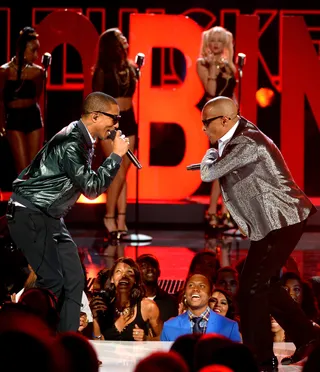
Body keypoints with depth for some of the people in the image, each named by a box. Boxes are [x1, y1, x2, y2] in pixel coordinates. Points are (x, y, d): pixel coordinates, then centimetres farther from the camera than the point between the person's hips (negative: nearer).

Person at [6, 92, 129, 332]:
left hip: (50, 218, 10)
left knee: (74, 280, 5)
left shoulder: (83, 140, 8)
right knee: (53, 281, -15)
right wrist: (116, 156, -15)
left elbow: (85, 182, 20)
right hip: (29, 216, -10)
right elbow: (91, 187, -20)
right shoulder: (71, 143, -21)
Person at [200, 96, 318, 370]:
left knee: (251, 289, -9)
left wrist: (210, 157, 3)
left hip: (282, 222, -11)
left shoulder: (247, 144, -22)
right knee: (265, 284, 18)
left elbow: (208, 174, -17)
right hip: (276, 222, 11)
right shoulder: (237, 135, 9)